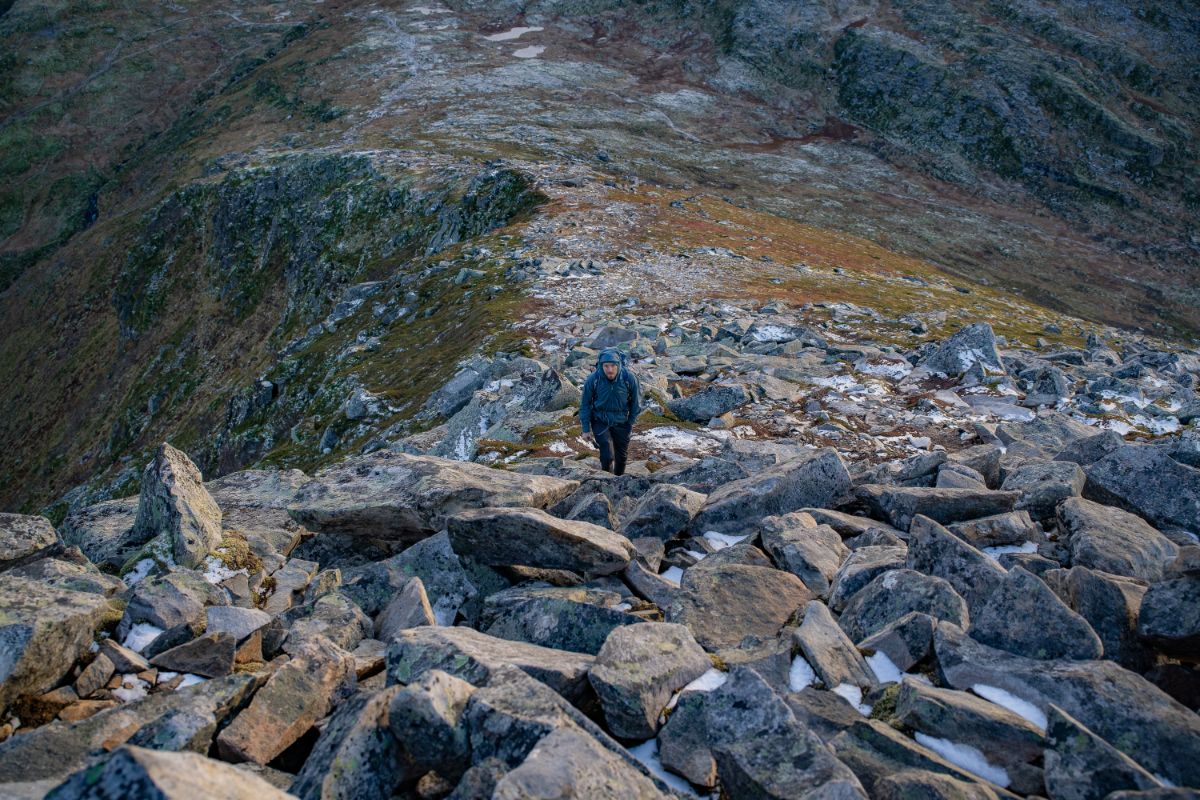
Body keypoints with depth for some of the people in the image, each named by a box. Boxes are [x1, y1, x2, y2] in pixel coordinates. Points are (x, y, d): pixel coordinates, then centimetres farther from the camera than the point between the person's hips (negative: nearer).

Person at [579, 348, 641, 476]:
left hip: (622, 423, 2)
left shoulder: (629, 378, -19)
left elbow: (636, 402, -2)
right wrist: (586, 429, -4)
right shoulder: (593, 379, -20)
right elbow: (585, 404, -7)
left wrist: (631, 422, 5)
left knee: (621, 456, 16)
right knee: (607, 456, -15)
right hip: (600, 422, -1)